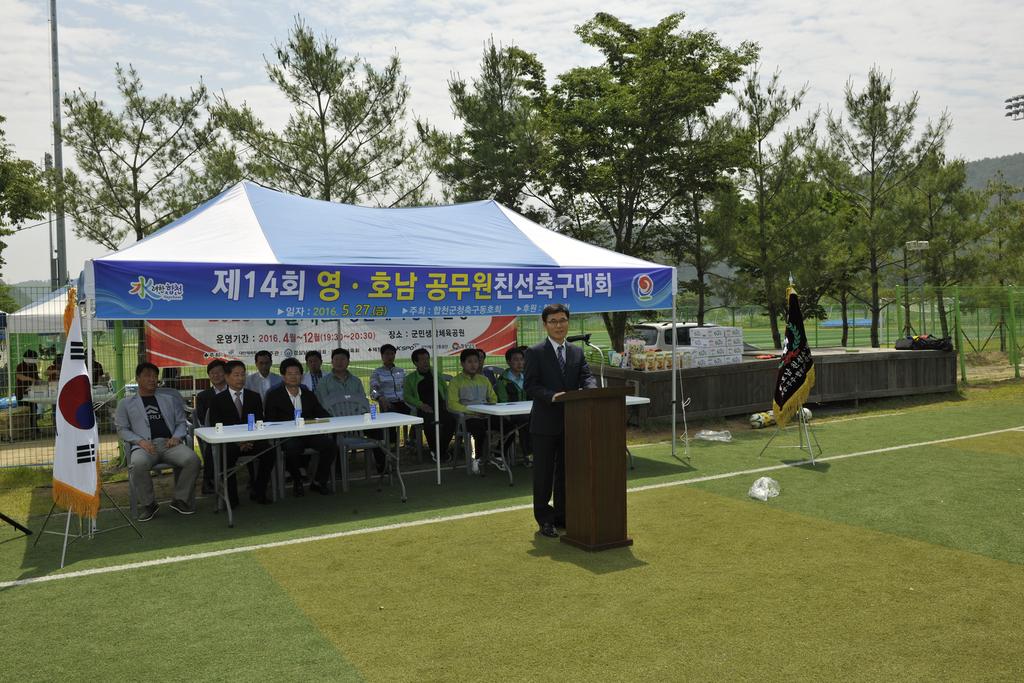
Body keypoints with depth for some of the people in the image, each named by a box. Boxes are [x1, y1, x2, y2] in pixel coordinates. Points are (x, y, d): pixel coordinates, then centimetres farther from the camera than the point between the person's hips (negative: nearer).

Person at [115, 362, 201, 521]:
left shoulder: (170, 398, 24)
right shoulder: (126, 404, 19)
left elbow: (181, 422, 20)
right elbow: (122, 429, 11)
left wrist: (176, 437, -3)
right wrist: (140, 441, -8)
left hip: (169, 443, 2)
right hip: (144, 445, -1)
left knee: (192, 460, -29)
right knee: (138, 465, -37)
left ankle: (180, 499, -8)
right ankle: (148, 504, -13)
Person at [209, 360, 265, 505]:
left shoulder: (254, 397, 15)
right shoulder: (218, 400, 8)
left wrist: (251, 440, -12)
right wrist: (237, 442, -15)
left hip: (252, 440, 2)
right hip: (229, 443, -2)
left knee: (269, 452, -28)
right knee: (227, 456, -35)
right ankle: (232, 497, -19)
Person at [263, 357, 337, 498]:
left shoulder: (309, 394, 20)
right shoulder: (274, 395, 8)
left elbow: (322, 413, 16)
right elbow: (269, 420, -2)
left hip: (310, 433, 4)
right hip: (287, 436, -4)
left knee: (331, 445, -23)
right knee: (292, 448, -37)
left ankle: (318, 481, -3)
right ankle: (297, 481, -6)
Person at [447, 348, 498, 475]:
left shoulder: (483, 380, 22)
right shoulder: (456, 381, 5)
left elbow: (493, 398, 23)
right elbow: (452, 404, -5)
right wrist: (471, 410, -15)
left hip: (487, 415, 5)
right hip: (468, 417, -5)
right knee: (481, 429, -36)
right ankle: (477, 460, -14)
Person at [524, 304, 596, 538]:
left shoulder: (577, 352, 11)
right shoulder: (535, 352, -4)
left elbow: (586, 376, 0)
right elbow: (530, 385, -10)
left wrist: (592, 389, -24)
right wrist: (552, 396, -26)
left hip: (570, 421, 5)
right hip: (545, 422, -5)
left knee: (566, 471, 13)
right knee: (544, 473, 3)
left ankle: (562, 515, 25)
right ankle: (544, 520, 13)